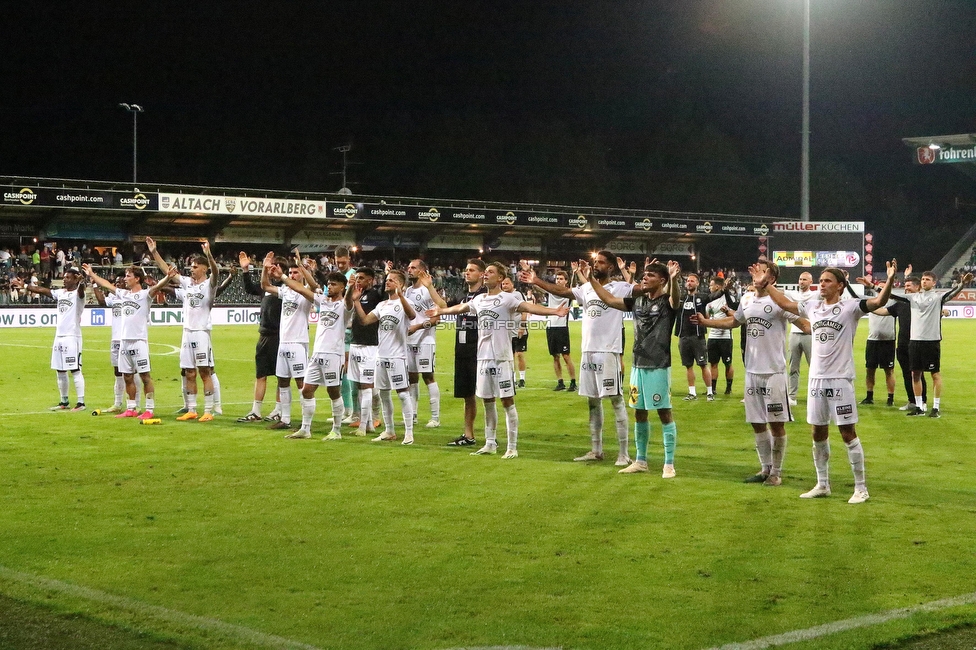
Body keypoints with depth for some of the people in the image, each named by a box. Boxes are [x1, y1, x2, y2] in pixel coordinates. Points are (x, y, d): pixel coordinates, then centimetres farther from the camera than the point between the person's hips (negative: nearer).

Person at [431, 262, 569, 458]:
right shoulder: (479, 299, 13)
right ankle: (490, 444, 23)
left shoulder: (507, 299, -8)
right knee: (488, 401, 13)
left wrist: (553, 311, -38)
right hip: (483, 357, 7)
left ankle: (512, 447, 0)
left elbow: (529, 307, -22)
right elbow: (461, 308, 31)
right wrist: (440, 311, 47)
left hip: (502, 357, -7)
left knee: (507, 401, -3)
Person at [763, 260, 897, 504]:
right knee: (818, 434, 12)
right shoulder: (813, 306, 10)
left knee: (848, 433, -2)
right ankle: (822, 485, 24)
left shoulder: (850, 307, -7)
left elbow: (879, 302, -22)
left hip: (840, 380, -6)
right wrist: (766, 285, 27)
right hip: (816, 379, 6)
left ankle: (861, 488, 6)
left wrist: (890, 280, -37)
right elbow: (785, 303, 25)